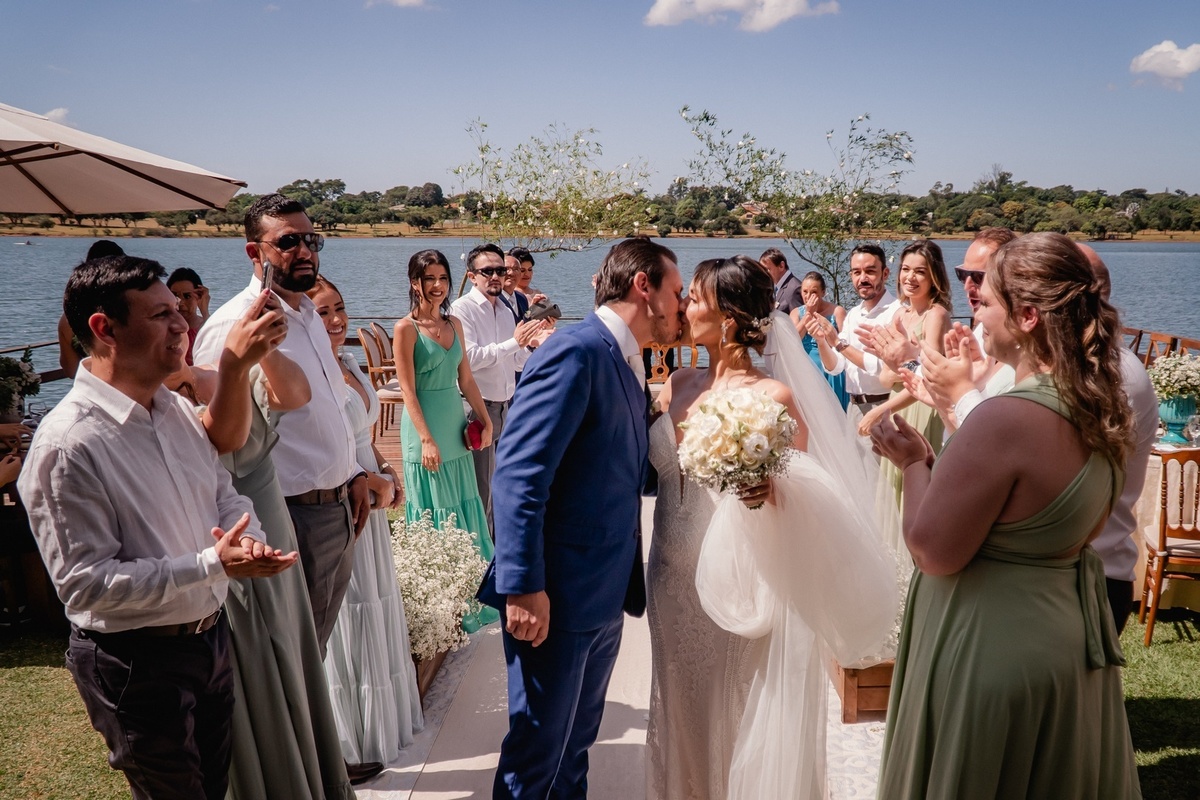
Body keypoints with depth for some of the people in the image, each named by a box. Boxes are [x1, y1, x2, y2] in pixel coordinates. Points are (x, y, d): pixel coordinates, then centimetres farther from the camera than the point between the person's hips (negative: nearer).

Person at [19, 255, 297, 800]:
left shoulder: (179, 411, 1)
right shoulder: (68, 443, -23)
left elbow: (223, 493, 10)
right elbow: (85, 584, -23)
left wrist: (246, 536, -13)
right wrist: (214, 564, -28)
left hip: (211, 637, 7)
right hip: (138, 663, -7)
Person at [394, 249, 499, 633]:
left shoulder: (454, 324, 8)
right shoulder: (406, 328, -10)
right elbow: (408, 390, -13)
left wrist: (485, 419, 6)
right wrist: (427, 439, -18)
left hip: (456, 425, 6)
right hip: (425, 428, -6)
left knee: (463, 511, 13)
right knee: (434, 515, 2)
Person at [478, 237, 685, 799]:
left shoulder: (625, 364, 12)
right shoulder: (576, 351, -16)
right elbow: (519, 474, -22)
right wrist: (523, 586, -24)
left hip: (606, 597, 9)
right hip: (557, 597, -9)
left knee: (577, 743, 21)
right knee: (538, 749, 8)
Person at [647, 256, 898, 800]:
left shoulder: (774, 396, -13)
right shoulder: (679, 386, 4)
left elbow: (801, 496, -10)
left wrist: (772, 489, -31)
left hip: (739, 585, -5)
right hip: (675, 581, 5)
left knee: (739, 721, 10)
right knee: (683, 713, 19)